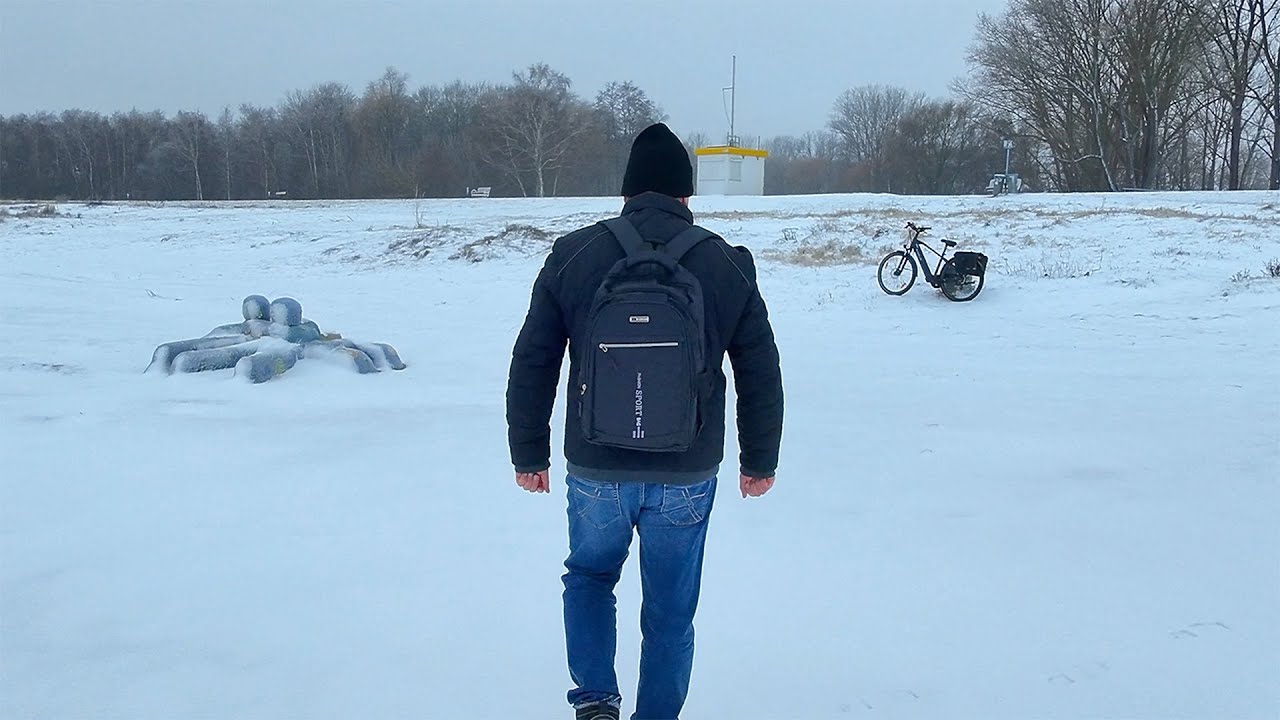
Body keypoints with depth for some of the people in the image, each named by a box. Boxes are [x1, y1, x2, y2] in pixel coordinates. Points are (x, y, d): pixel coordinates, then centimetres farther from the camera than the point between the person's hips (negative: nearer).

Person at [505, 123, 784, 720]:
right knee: (670, 611, 16)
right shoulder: (727, 265, -3)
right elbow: (761, 376, 3)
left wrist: (529, 454, 11)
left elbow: (530, 367, 0)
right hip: (687, 478, 0)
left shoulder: (572, 256, -4)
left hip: (594, 472, 0)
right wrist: (760, 460, 16)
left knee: (589, 577, 25)